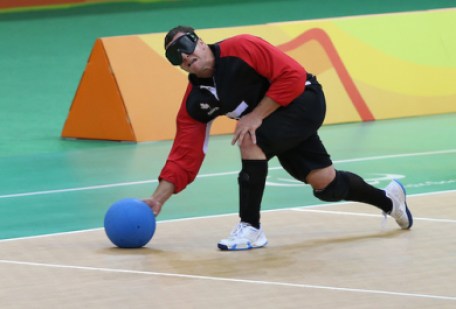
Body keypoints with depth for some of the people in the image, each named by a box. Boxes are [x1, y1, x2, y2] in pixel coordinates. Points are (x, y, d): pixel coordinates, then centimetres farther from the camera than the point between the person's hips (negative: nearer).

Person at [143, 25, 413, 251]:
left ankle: (251, 228, -18)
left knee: (251, 141, -27)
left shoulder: (240, 48, -23)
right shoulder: (194, 104, -6)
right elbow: (184, 157, -9)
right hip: (277, 126, 6)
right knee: (325, 184, 3)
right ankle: (388, 200, 31)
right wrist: (158, 200, -20)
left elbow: (292, 76, -25)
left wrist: (256, 116, -27)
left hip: (305, 100, -6)